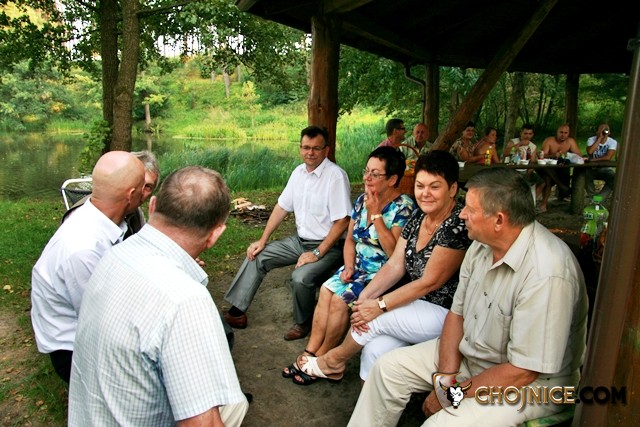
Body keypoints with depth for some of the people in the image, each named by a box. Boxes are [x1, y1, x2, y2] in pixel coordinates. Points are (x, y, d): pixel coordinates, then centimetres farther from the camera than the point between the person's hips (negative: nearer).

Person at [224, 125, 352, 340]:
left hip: (328, 246, -8)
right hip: (300, 240, 8)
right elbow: (282, 207, 10)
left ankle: (303, 323, -1)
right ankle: (237, 312, 8)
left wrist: (317, 253, -22)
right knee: (256, 256, 2)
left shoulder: (335, 176, -19)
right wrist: (263, 240, 5)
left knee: (301, 277, -31)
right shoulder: (299, 172, 4)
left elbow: (342, 221, -21)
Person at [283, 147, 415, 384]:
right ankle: (310, 353, -9)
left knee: (340, 298, -21)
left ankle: (321, 359, -2)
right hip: (359, 268, 7)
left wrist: (376, 214, -23)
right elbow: (350, 240, 13)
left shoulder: (403, 208, -16)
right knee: (326, 289, -15)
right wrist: (349, 267, -5)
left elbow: (395, 253, -25)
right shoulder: (362, 199, 5)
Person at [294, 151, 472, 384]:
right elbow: (395, 265, 2)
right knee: (375, 349, -17)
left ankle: (333, 361, 9)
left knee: (374, 318, -17)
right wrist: (365, 296, -13)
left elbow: (429, 282, -21)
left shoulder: (458, 225, -21)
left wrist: (380, 305, -21)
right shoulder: (418, 216, 3)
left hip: (447, 314, -6)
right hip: (418, 305, 6)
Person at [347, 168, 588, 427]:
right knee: (389, 367, 2)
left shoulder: (546, 274, -31)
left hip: (531, 383, -7)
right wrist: (447, 376, -10)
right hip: (470, 352, 8)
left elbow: (523, 372, -27)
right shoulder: (482, 243, -5)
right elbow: (457, 312, 2)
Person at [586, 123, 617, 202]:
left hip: (605, 169, 0)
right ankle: (592, 197, -13)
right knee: (585, 174, -32)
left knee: (614, 177, -29)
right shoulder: (591, 140, -6)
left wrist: (593, 160, -22)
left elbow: (608, 157, -20)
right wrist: (599, 138, -24)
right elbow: (590, 152, -27)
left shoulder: (613, 142, -6)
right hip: (592, 168, 0)